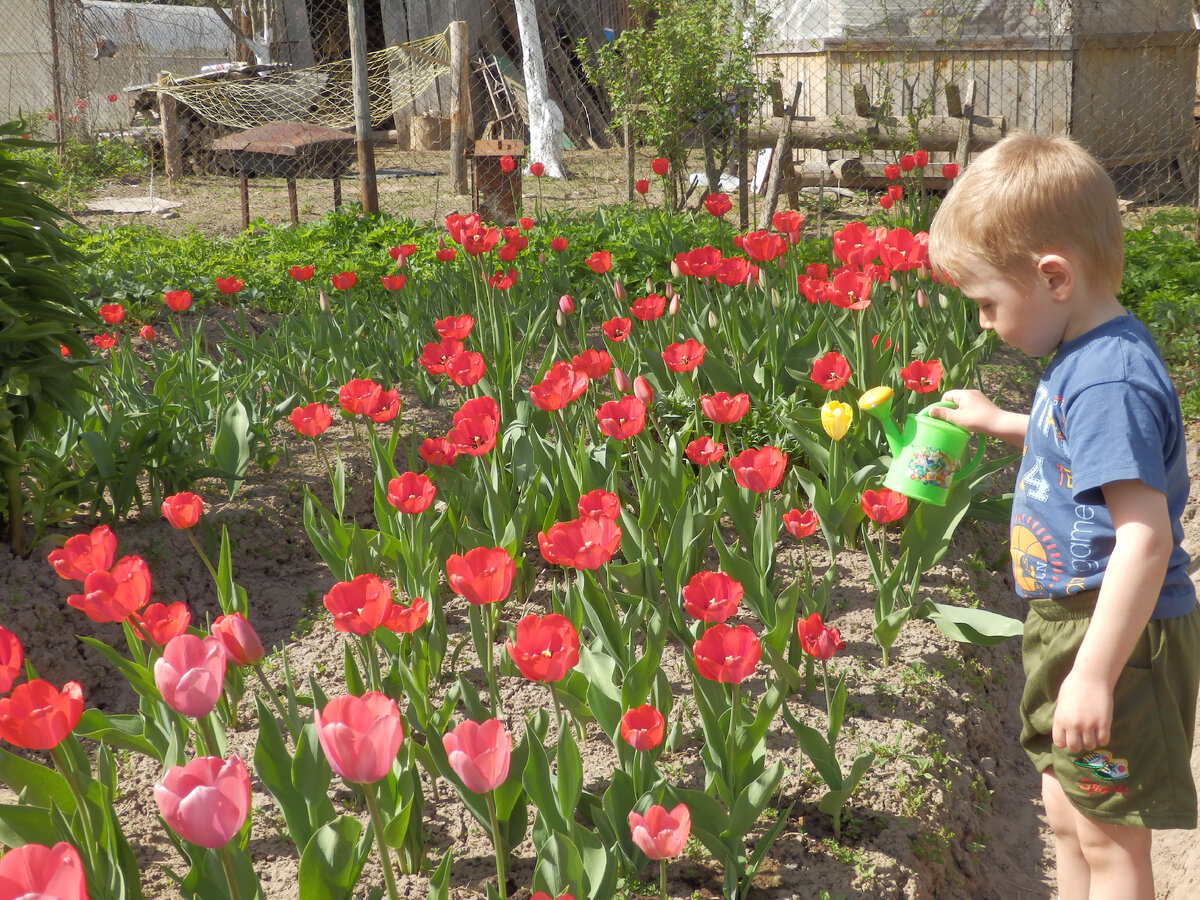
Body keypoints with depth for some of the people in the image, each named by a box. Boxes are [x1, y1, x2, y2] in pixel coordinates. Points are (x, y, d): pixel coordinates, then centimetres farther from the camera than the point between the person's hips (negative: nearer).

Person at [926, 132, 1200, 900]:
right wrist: (999, 422, 22)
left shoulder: (1108, 380, -26)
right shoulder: (1089, 356, 4)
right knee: (1068, 815, 22)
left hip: (1117, 637, -10)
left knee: (1111, 836, 5)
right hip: (1072, 622, 10)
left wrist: (1094, 673, -30)